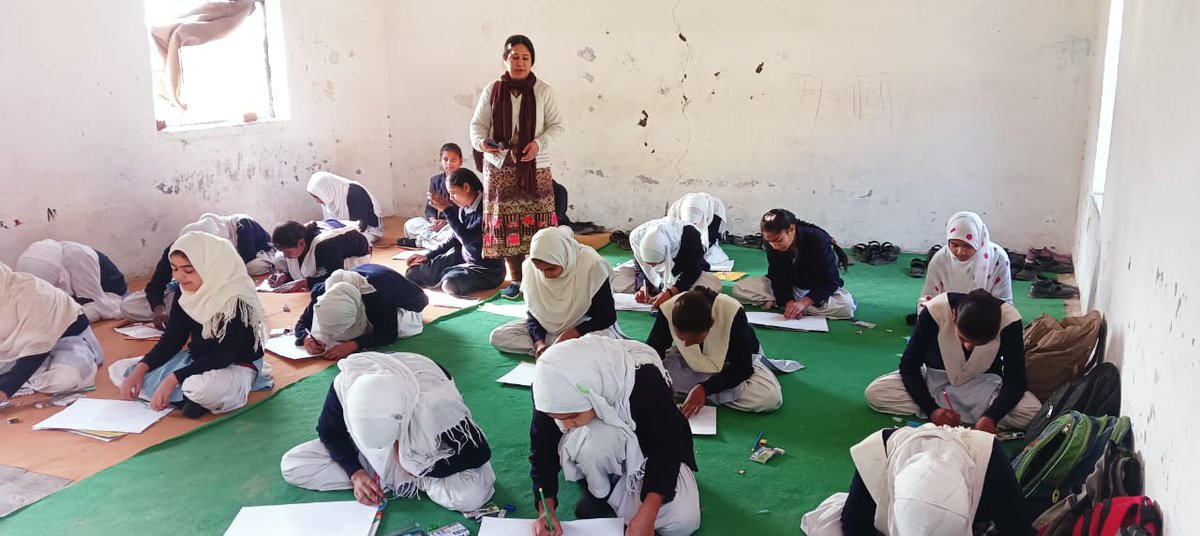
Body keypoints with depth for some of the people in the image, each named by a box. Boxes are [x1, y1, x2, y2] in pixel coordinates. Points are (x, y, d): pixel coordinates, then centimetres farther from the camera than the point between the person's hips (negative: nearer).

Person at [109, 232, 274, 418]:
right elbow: (172, 339, 4)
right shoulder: (186, 294, -2)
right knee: (119, 370, 5)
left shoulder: (235, 301, -24)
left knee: (202, 389, -43)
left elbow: (224, 356, -25)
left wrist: (173, 379, -29)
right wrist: (140, 369, -11)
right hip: (198, 360, 9)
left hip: (237, 366, -9)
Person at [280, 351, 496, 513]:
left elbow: (478, 453, -27)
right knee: (290, 465, -13)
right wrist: (356, 473, -22)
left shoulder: (436, 402, -39)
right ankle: (388, 479, -10)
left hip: (426, 456, -3)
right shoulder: (345, 385, -30)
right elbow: (329, 431, -9)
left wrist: (417, 467, -27)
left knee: (474, 494, -35)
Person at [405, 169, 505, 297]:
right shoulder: (463, 207, -1)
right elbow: (456, 238, 11)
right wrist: (428, 256, 7)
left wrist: (447, 209, -27)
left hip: (487, 269, -7)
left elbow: (467, 238, -32)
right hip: (463, 259, 7)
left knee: (450, 283, -34)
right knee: (413, 272, 2)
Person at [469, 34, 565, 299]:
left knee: (537, 223, -3)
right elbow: (477, 124, 6)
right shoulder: (492, 91, 2)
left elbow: (556, 126, 3)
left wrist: (539, 143, -16)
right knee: (505, 223, 2)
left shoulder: (543, 90, 0)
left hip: (535, 167, -1)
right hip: (500, 167, 1)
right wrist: (480, 142, -16)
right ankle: (516, 279, 15)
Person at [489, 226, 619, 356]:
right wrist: (539, 343, -22)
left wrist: (570, 334, -28)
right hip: (550, 324, 5)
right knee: (498, 336, -13)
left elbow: (608, 316, -19)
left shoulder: (592, 264, -27)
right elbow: (533, 311, -4)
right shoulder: (531, 266, -16)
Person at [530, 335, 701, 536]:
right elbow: (542, 449, -14)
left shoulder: (644, 383, -38)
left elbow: (666, 448, -26)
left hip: (647, 447, 0)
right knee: (594, 444, -37)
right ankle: (598, 488, -3)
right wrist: (546, 510, -25)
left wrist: (646, 515, -34)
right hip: (600, 446, 0)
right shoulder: (554, 395, -29)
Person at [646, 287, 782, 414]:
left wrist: (705, 388, -37)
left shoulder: (733, 313, -35)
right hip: (690, 363, 1)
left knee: (771, 397, -30)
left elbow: (742, 367, -25)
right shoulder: (667, 311, -30)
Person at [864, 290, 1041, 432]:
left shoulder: (1009, 319, -27)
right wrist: (931, 409, -30)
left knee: (1033, 412, -30)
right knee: (875, 393, -26)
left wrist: (992, 417, -38)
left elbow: (1015, 381, -20)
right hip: (934, 379, 0)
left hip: (983, 384, 0)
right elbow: (909, 366, -18)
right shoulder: (935, 310, -29)